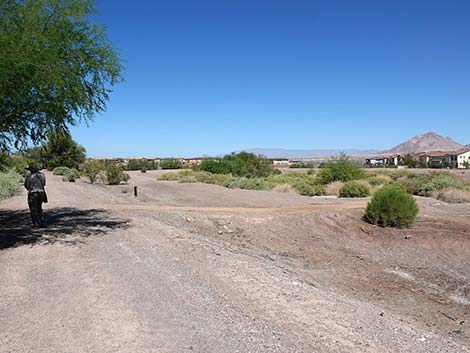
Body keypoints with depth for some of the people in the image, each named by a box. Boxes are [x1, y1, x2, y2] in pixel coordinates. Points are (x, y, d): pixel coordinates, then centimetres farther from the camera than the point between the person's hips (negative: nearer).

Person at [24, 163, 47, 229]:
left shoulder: (30, 177, -13)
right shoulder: (42, 174, 2)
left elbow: (26, 185, -3)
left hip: (33, 194, -5)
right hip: (41, 193, 5)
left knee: (33, 210, 3)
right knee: (39, 208, 20)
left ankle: (36, 225, 2)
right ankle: (41, 222, 21)